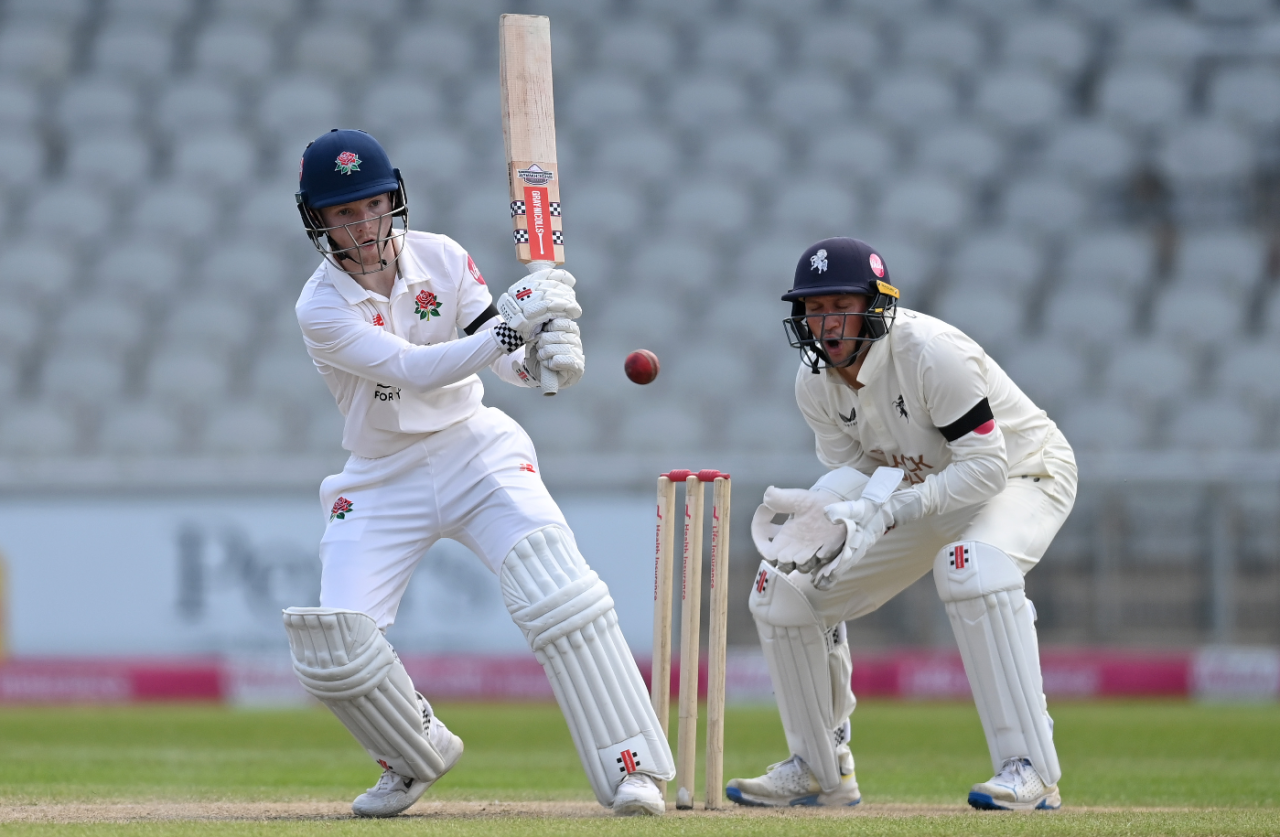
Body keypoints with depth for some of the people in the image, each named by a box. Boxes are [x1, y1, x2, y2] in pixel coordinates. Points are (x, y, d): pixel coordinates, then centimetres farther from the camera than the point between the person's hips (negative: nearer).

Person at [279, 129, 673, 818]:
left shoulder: (441, 259, -6)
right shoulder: (320, 308, -15)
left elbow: (510, 361, -8)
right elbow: (413, 371, -27)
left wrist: (546, 354, -33)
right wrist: (512, 325, -38)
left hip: (474, 451, 1)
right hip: (382, 478, 0)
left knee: (558, 591, -23)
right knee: (333, 647, -13)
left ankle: (628, 769, -23)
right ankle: (419, 756, 18)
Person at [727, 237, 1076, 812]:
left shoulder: (930, 353, -33)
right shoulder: (816, 381, -11)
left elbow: (986, 466, -33)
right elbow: (854, 466, -3)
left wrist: (888, 511, -41)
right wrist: (818, 507, -28)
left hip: (1023, 477, -7)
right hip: (926, 491, 7)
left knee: (973, 566, -41)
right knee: (782, 589, 1)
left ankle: (1030, 770, -37)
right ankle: (820, 770, 18)